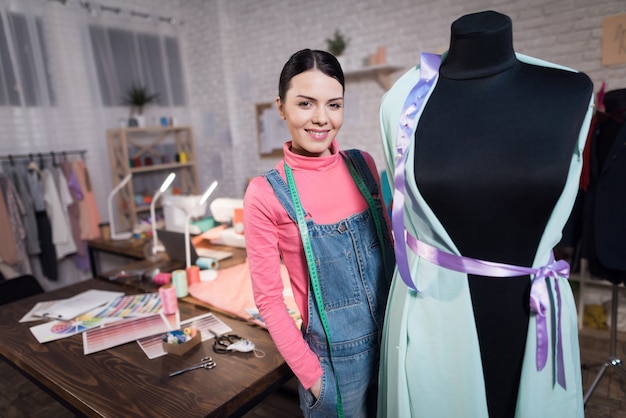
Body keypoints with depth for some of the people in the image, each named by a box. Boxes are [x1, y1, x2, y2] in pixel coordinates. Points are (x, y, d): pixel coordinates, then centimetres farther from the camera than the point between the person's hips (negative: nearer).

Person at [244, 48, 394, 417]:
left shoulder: (363, 165, -4)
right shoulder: (266, 194, -16)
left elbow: (389, 243, 6)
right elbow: (269, 298, -11)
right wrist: (310, 374, -9)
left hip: (394, 336, 4)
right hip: (334, 354, -4)